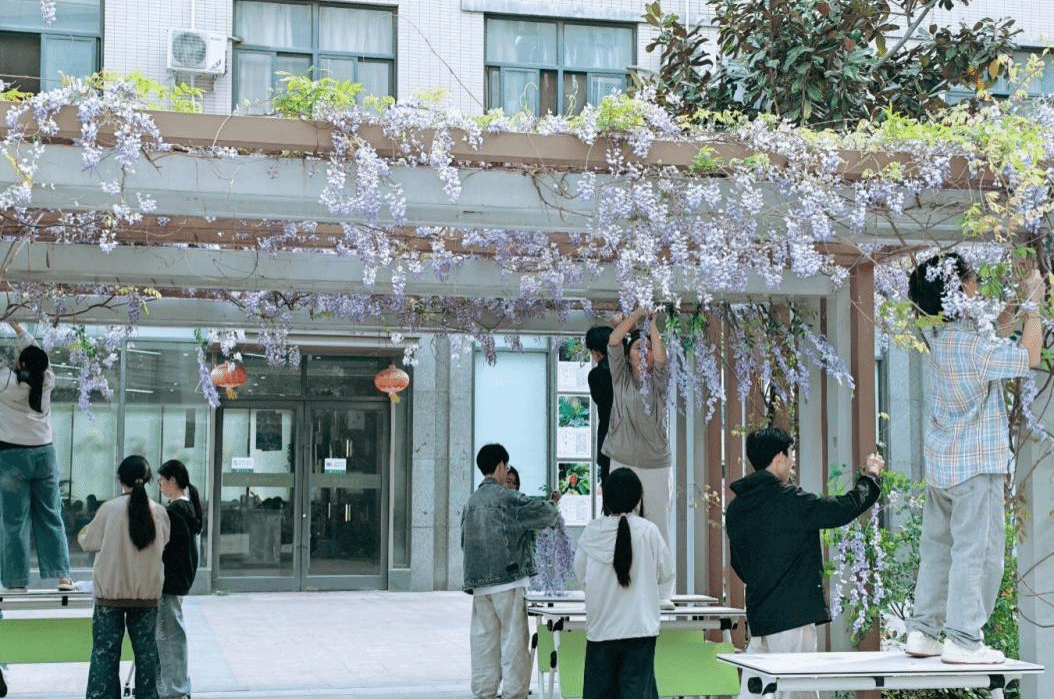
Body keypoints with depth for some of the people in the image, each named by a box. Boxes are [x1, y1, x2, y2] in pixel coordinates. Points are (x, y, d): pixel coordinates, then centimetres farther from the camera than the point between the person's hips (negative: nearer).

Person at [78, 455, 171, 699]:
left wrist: (82, 535, 25)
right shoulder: (159, 512, -3)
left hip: (110, 592, -2)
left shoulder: (110, 509, -10)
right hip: (148, 593, 2)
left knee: (105, 652, 5)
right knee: (146, 651, 11)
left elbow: (88, 542, 3)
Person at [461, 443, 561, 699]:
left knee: (484, 639, 9)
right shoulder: (507, 497, -8)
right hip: (508, 579, -7)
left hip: (479, 583, 7)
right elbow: (544, 514, -11)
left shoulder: (471, 501, 13)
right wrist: (552, 502, 10)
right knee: (514, 638, -1)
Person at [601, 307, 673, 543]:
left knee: (658, 527, 2)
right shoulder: (621, 378, 6)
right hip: (623, 463, 0)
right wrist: (638, 313, -5)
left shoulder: (658, 382, 4)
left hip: (657, 465, 0)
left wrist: (652, 323, -12)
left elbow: (661, 358, -17)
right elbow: (614, 340, -5)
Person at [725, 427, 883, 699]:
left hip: (757, 615, 7)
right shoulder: (788, 499, -13)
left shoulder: (735, 508, 9)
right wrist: (870, 475, 9)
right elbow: (846, 508, -8)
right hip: (793, 615, -7)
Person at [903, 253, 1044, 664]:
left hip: (941, 461, 9)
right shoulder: (971, 344, -19)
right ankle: (963, 639, -4)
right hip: (976, 462, -9)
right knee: (976, 550, -4)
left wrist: (1016, 300, 16)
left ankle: (922, 632, 14)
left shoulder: (941, 336, 8)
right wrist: (1033, 303, -4)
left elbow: (996, 337, 21)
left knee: (938, 547, 12)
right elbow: (1028, 357, -12)